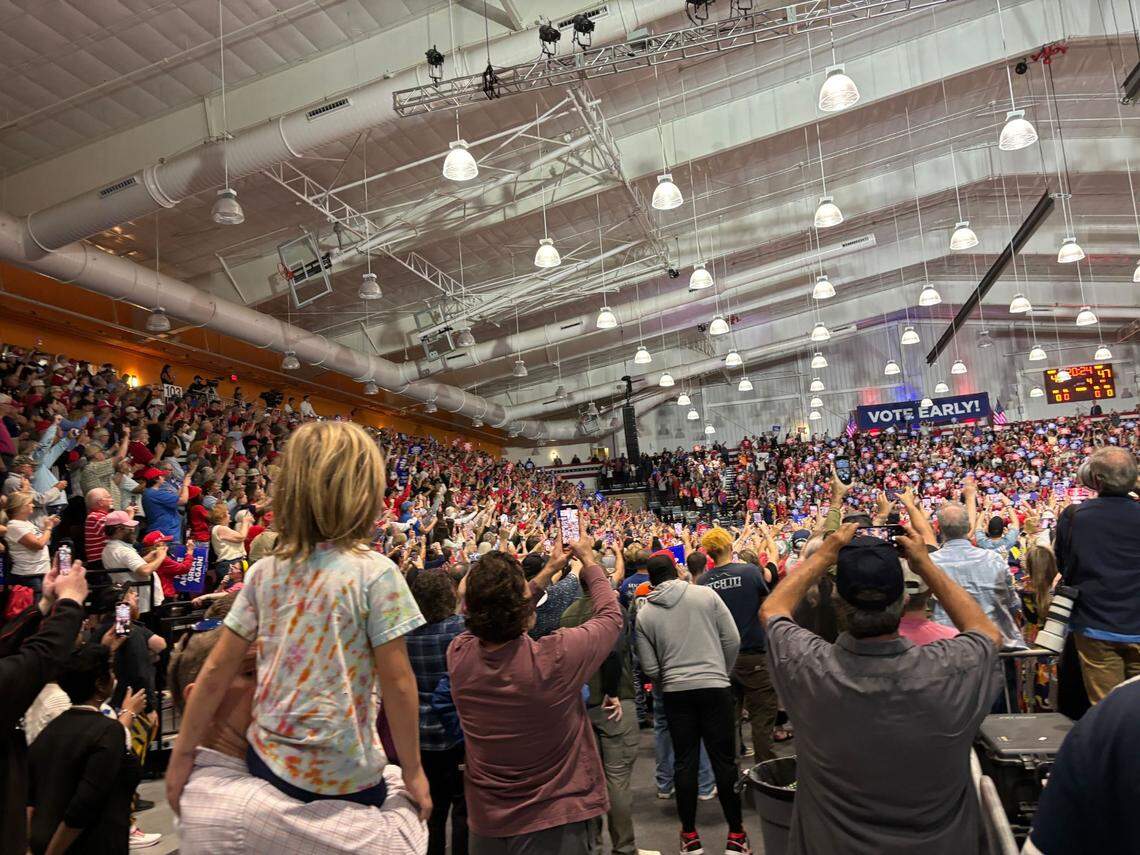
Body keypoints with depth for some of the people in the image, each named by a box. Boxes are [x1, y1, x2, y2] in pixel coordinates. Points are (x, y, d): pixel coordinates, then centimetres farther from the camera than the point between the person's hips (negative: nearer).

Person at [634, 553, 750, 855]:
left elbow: (650, 669, 2)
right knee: (724, 759, 9)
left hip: (675, 693, 1)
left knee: (685, 761, 12)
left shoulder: (644, 614, 0)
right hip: (715, 688, -1)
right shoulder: (706, 594, -4)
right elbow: (732, 640, -3)